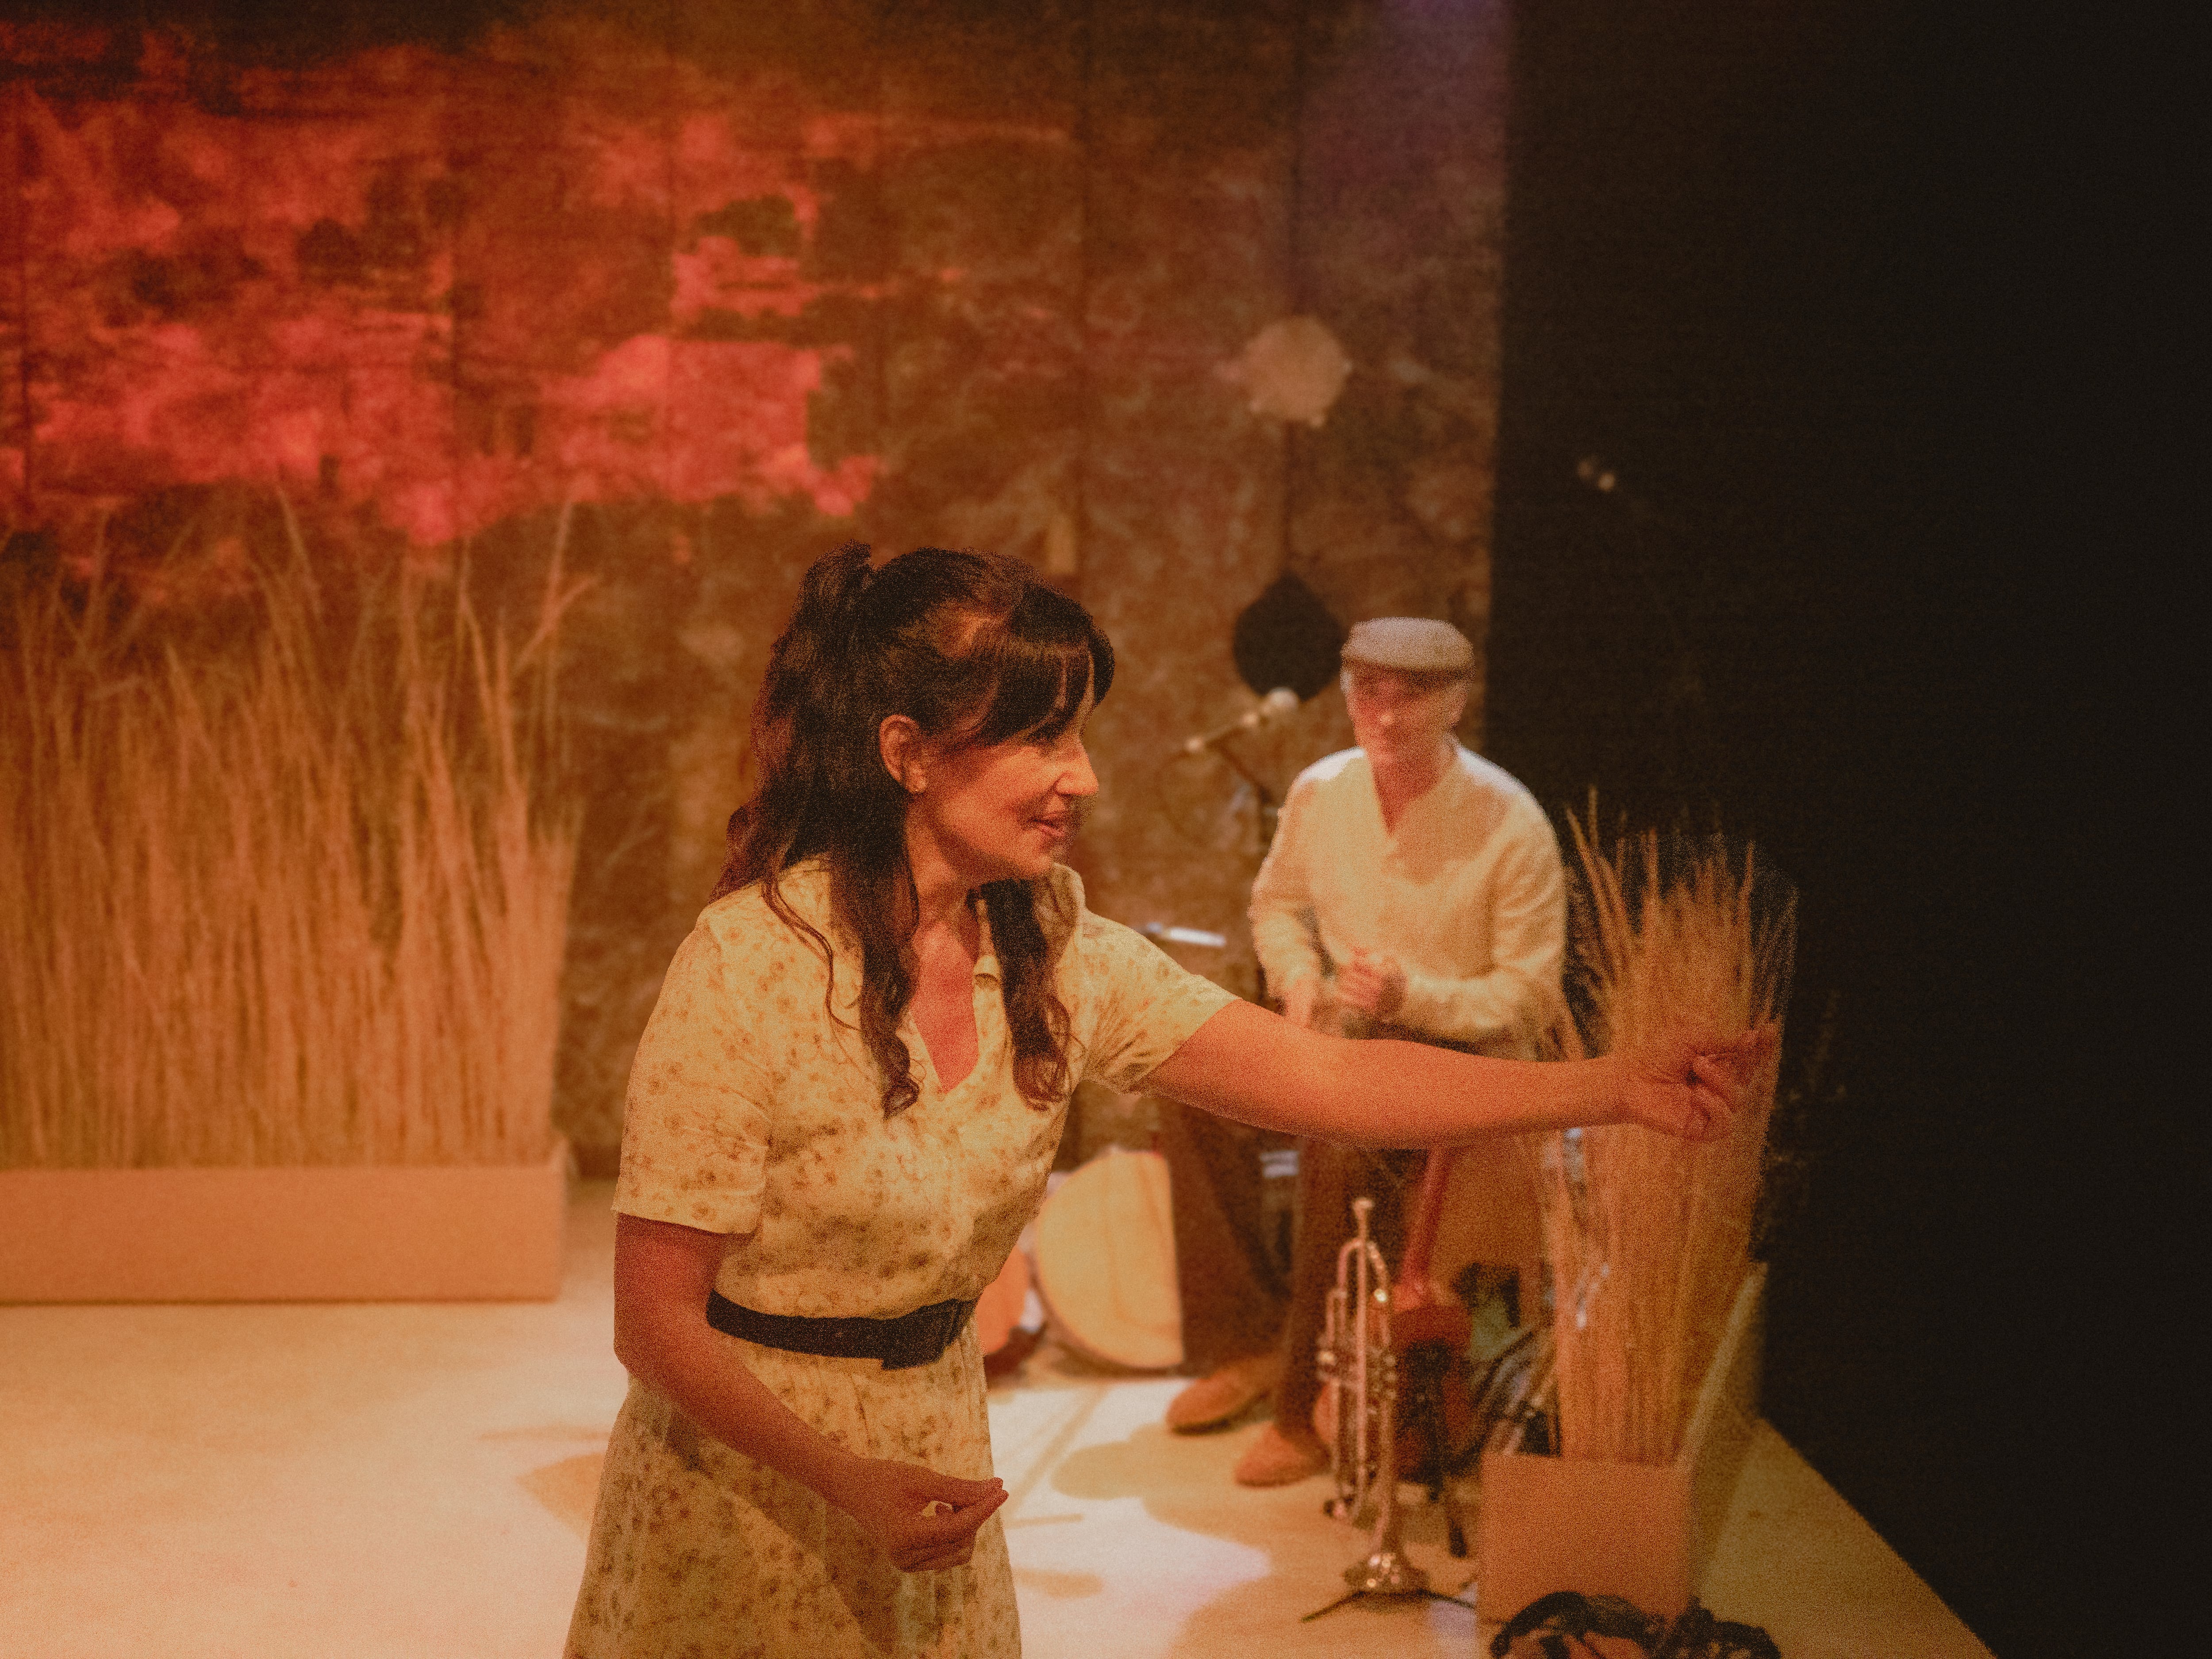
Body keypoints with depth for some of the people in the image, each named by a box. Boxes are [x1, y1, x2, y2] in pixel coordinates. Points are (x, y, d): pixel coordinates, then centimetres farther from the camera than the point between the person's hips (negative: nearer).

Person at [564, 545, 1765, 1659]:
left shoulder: (1055, 952, -5)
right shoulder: (750, 969, -22)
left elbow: (1330, 1078, -7)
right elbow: (654, 1321, -18)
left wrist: (1617, 1086, -14)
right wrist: (847, 1483, -28)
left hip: (932, 1457, 5)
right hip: (751, 1474, -5)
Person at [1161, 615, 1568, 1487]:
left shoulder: (1508, 823, -16)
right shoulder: (1320, 792, -1)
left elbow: (1529, 996, -13)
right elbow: (1277, 903, 18)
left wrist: (1412, 998, -28)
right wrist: (1299, 974, -3)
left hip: (1458, 1053, -6)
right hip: (1339, 1032, 6)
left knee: (1342, 1143, -34)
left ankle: (1310, 1401, -17)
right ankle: (1245, 1342, -4)